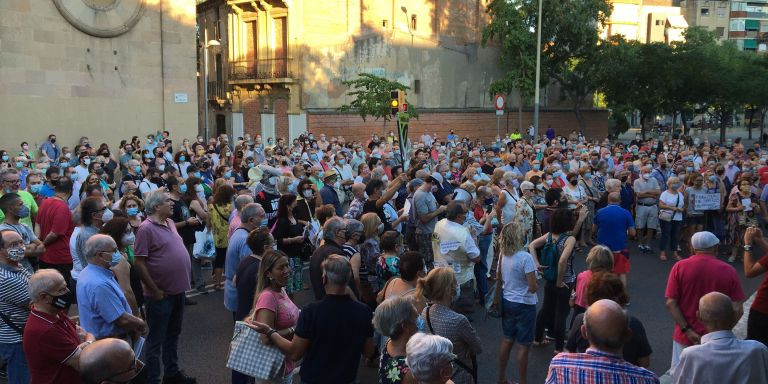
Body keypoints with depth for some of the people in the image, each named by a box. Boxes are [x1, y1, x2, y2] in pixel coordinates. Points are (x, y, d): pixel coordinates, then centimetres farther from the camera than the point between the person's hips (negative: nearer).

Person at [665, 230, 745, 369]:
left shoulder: (679, 267, -7)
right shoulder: (729, 271, -6)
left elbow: (671, 303, -11)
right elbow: (737, 309, -8)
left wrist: (687, 331, -10)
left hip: (684, 337, 0)